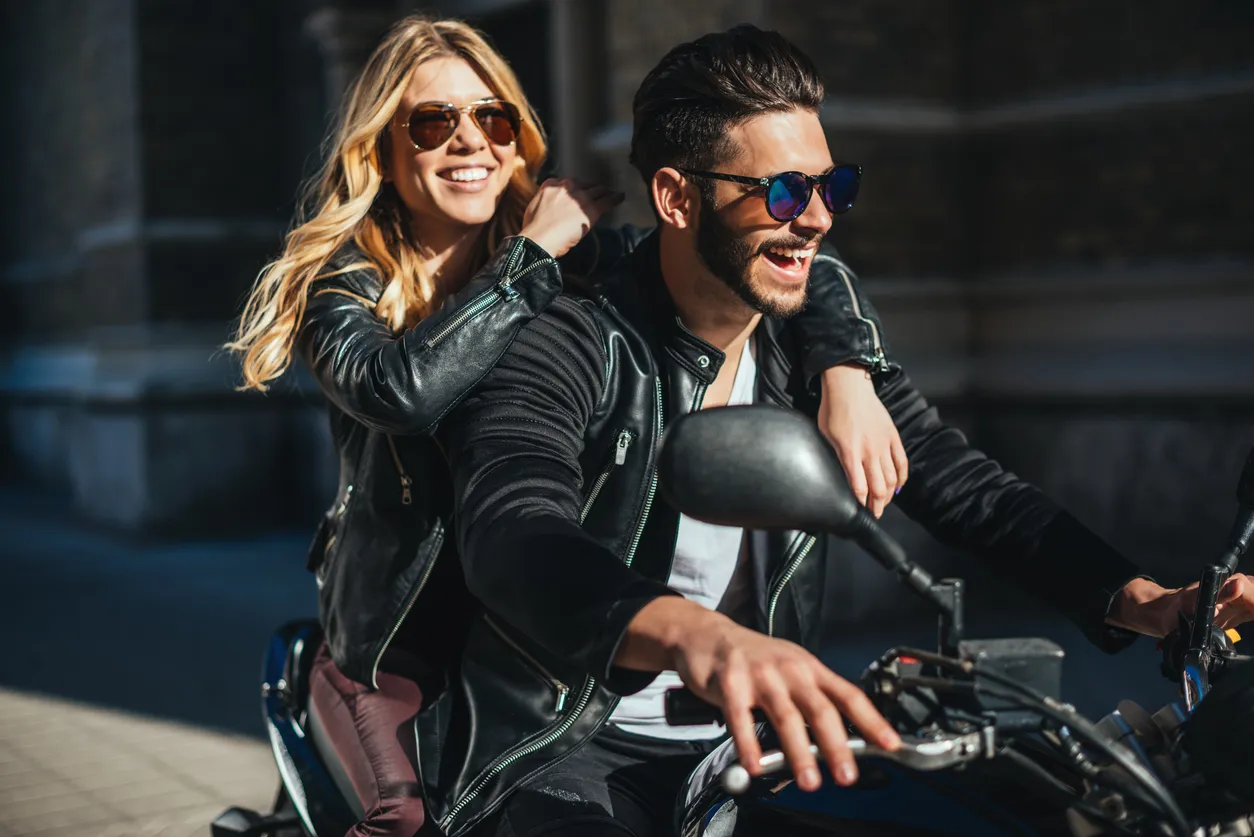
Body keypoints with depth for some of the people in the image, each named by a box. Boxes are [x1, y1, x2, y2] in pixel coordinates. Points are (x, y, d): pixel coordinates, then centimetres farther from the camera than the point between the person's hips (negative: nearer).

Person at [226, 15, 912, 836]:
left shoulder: (574, 256, -3)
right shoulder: (341, 282, -7)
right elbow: (403, 391, -31)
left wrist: (847, 373, -23)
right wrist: (533, 254, -22)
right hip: (397, 646, -2)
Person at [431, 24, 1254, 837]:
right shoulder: (568, 350, -15)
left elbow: (972, 493, 2)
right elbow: (516, 540, -34)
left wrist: (1145, 600, -17)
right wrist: (694, 636, -55)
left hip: (742, 743, 6)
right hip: (569, 750, -5)